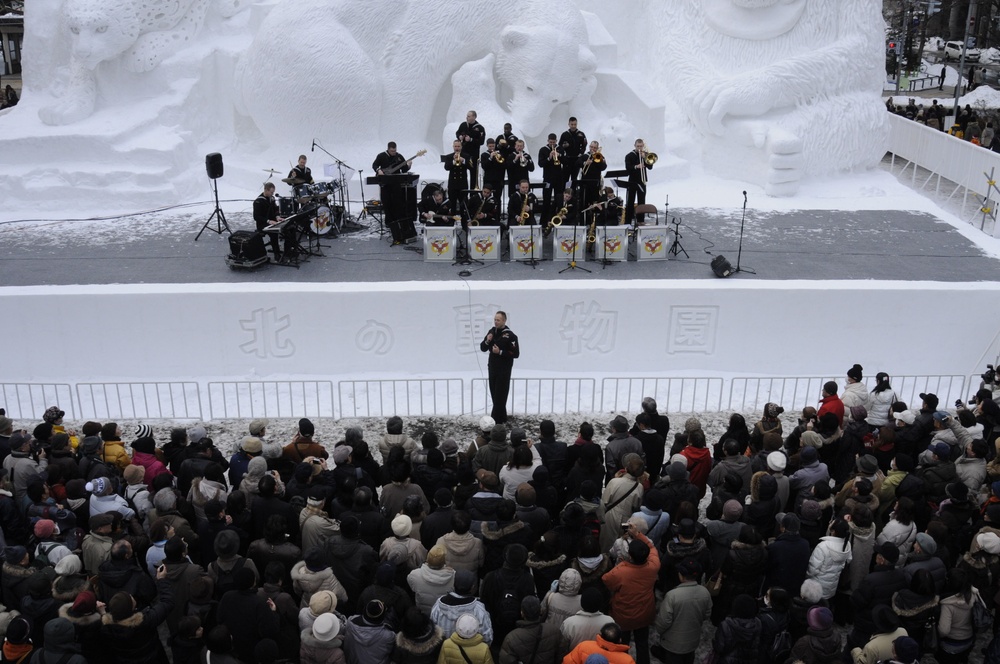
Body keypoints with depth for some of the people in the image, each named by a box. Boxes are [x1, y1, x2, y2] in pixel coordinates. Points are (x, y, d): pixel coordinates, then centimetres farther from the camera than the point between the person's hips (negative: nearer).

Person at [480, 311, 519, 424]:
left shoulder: (510, 335, -13)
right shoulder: (492, 331, 6)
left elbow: (516, 354, -14)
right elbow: (483, 348, 9)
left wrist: (500, 352, -22)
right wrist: (487, 341, -12)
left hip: (504, 370, -7)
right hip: (492, 368, 7)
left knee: (500, 396, -5)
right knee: (494, 395, 11)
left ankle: (495, 421, -3)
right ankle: (502, 418, 23)